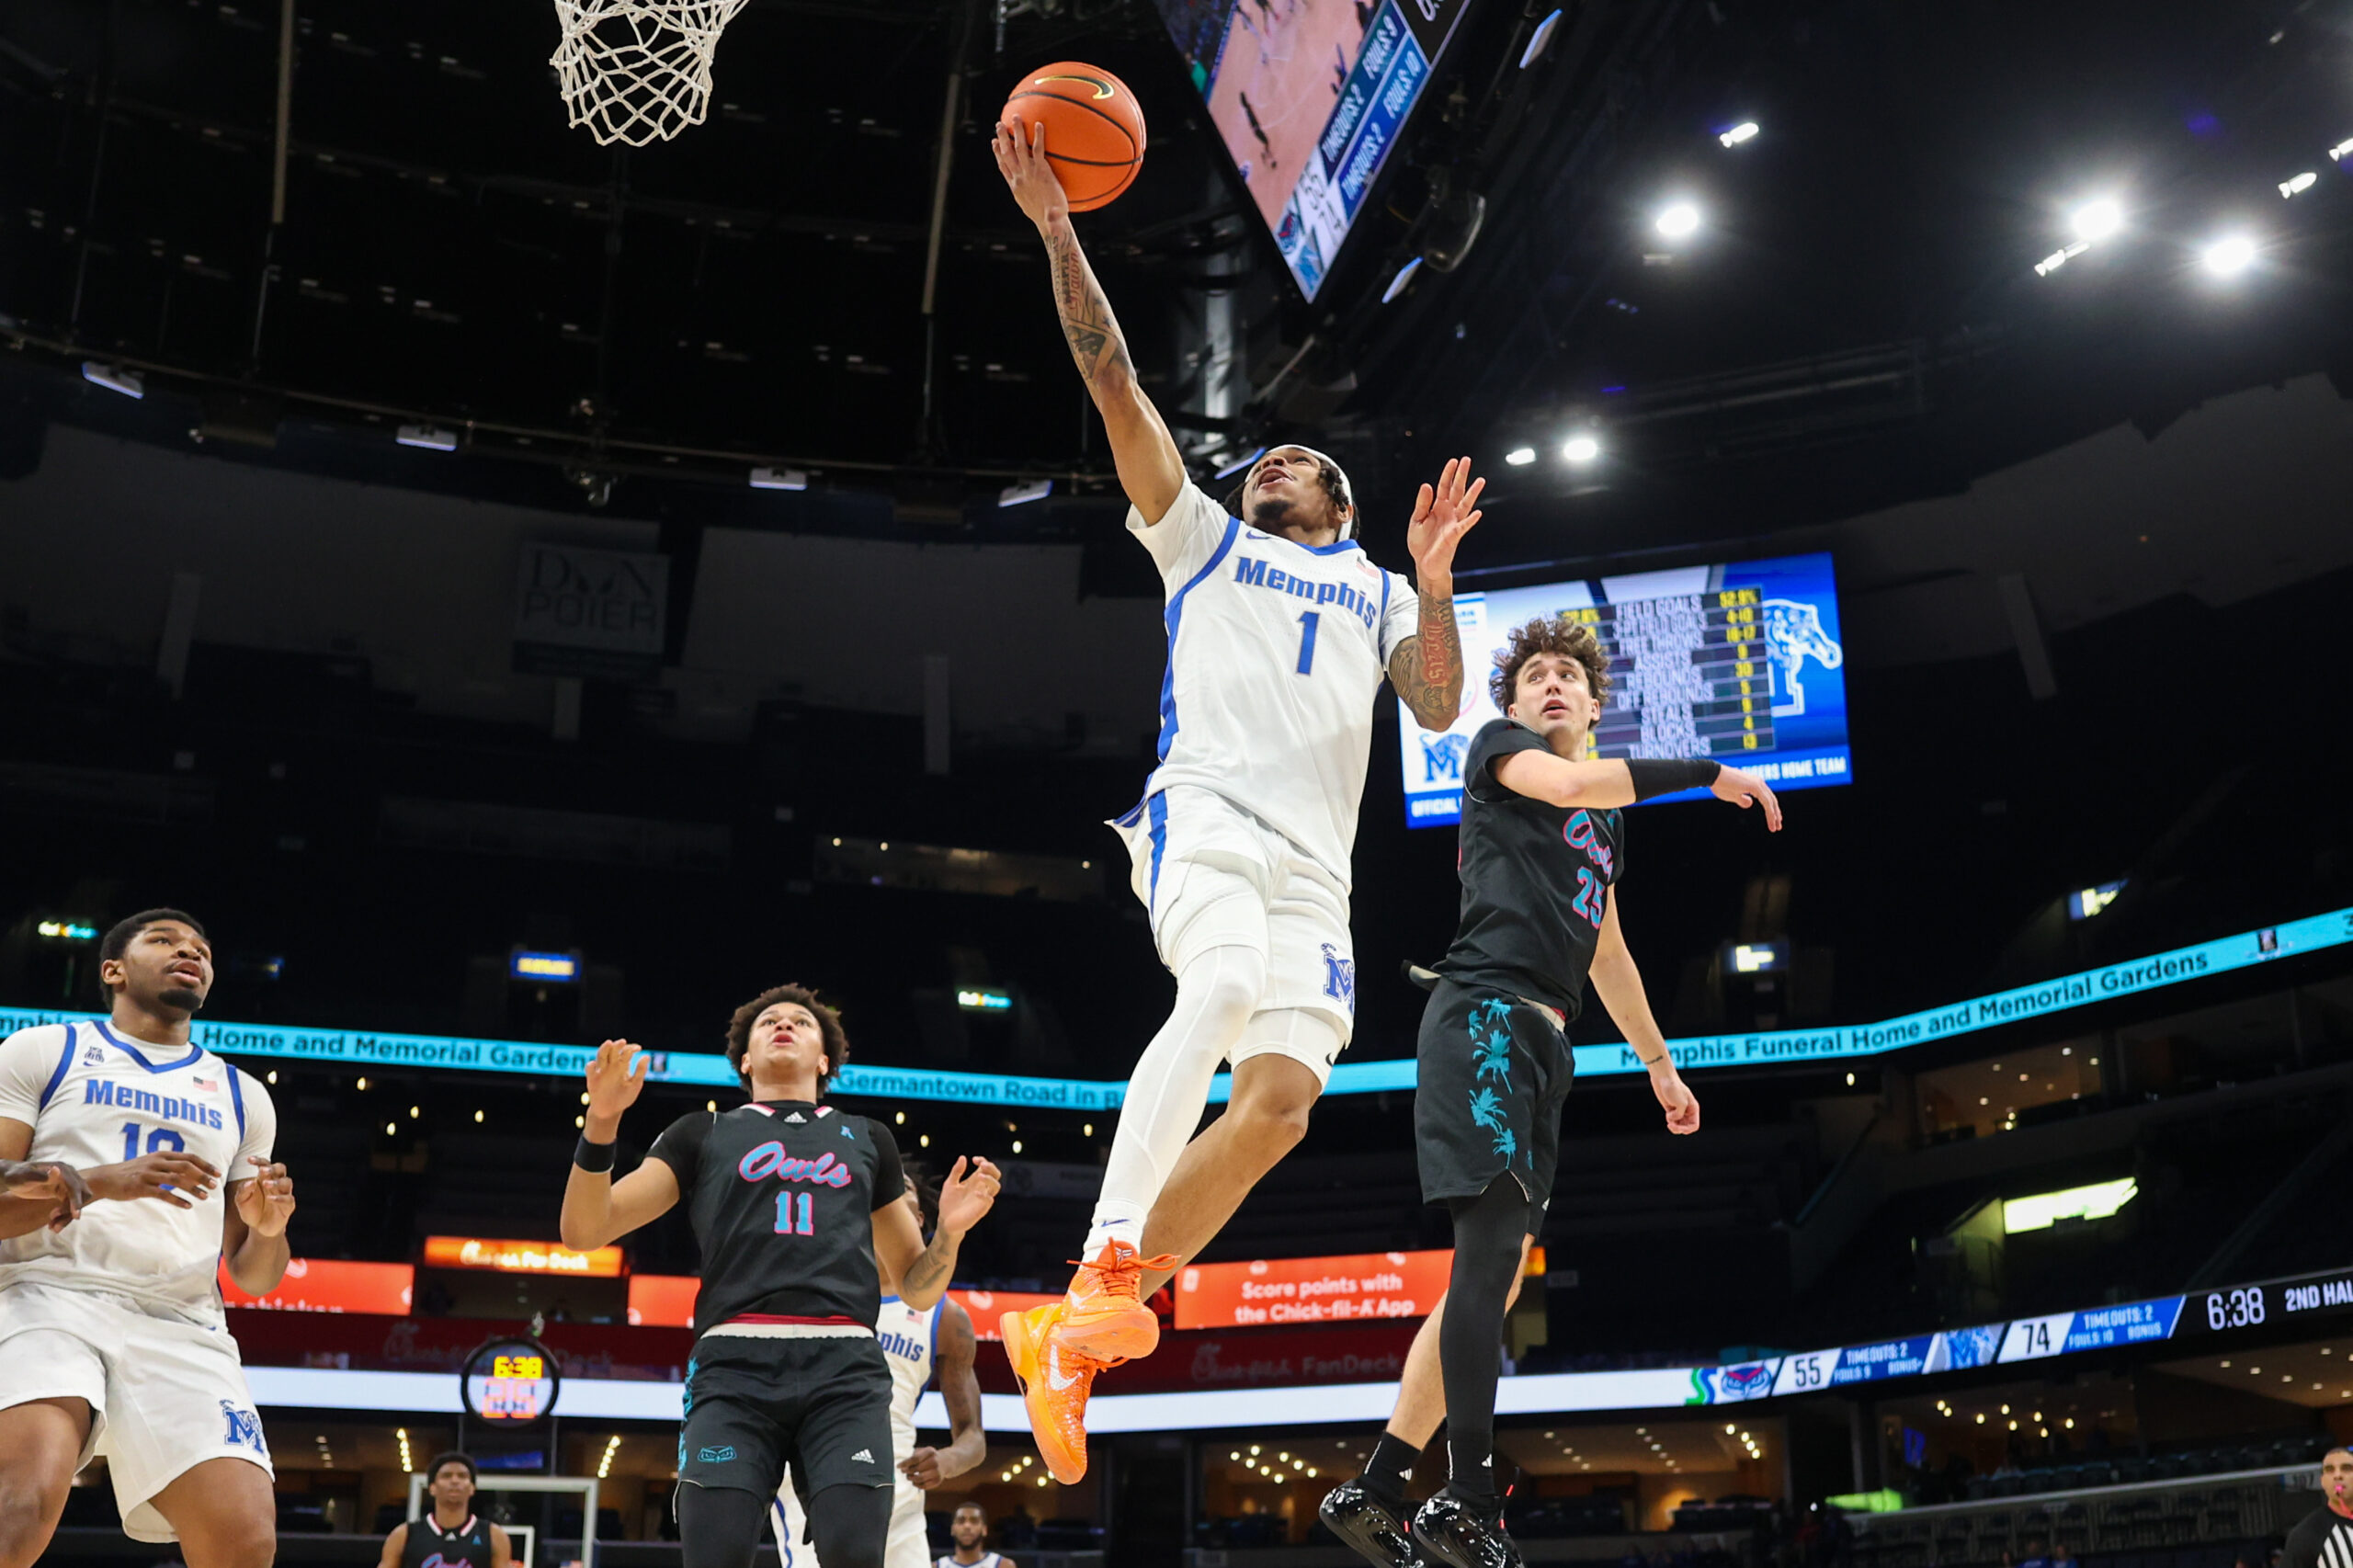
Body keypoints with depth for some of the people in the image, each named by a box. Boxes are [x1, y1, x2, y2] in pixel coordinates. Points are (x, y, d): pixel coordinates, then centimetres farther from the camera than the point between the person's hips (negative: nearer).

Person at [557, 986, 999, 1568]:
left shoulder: (867, 1140, 27)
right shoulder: (703, 1134, 23)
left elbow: (918, 1289, 27)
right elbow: (583, 1231, 13)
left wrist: (951, 1230, 6)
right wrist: (601, 1123, -2)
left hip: (846, 1368, 1)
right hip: (735, 1366, -1)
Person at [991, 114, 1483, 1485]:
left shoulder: (1377, 590, 29)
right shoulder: (1205, 537, 23)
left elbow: (1440, 706, 11)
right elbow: (1114, 379, 14)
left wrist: (1435, 581, -2)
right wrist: (1057, 228, 8)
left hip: (1314, 866, 3)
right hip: (1204, 814, -3)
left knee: (1281, 1098, -14)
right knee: (1226, 987, -34)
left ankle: (1079, 1333, -6)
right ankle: (1101, 1280, -37)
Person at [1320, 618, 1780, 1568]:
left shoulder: (1606, 822, 29)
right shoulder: (1498, 745, 8)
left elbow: (1607, 954, 36)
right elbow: (1564, 784, -14)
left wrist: (1659, 1063, 37)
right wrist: (1709, 774, -10)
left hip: (1543, 1042, 8)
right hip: (1484, 1012, -8)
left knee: (1495, 1274, 3)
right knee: (1497, 1231, -22)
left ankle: (1375, 1490, 5)